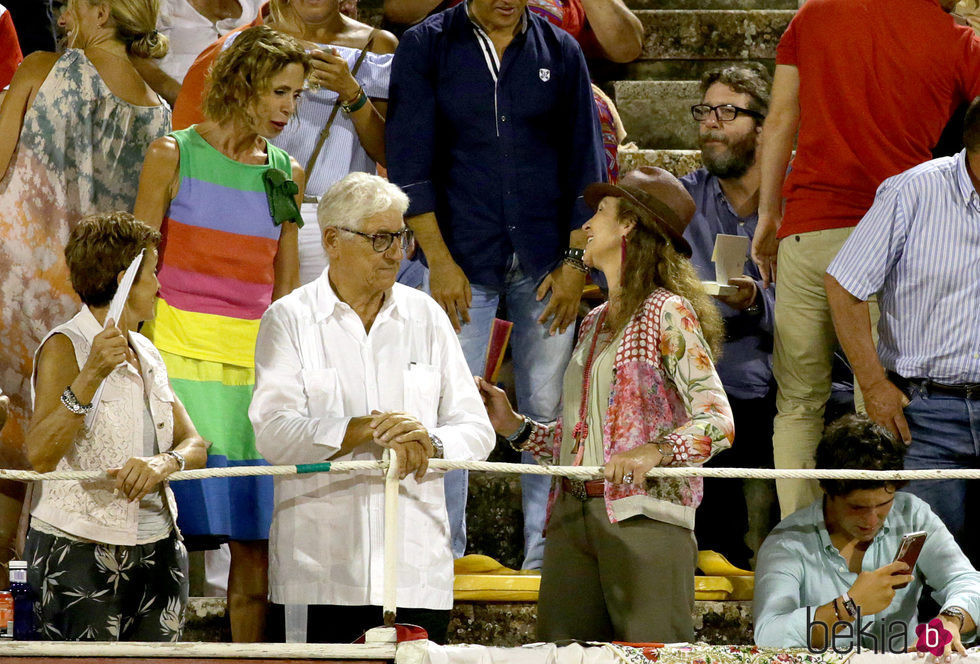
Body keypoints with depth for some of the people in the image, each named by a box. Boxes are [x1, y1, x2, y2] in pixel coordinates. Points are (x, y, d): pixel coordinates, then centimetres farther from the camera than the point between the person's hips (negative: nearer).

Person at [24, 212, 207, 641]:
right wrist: (90, 376, -28)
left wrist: (165, 463, -14)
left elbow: (194, 445, 9)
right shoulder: (65, 347, -7)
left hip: (160, 551, 7)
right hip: (80, 554, -7)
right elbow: (40, 456, -19)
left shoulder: (146, 354, 16)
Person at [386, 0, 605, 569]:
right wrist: (439, 261, -9)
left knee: (548, 409, 1)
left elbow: (586, 167, 10)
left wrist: (575, 261, 1)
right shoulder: (427, 47, 2)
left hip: (546, 261, 2)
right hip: (463, 256, -2)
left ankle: (544, 555, 7)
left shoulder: (560, 52, 8)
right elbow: (410, 164, -1)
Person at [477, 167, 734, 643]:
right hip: (573, 514, 7)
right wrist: (516, 427, 11)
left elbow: (718, 422, -12)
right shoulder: (595, 322, 22)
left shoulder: (666, 311, -2)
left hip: (643, 514, -7)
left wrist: (655, 451, -28)